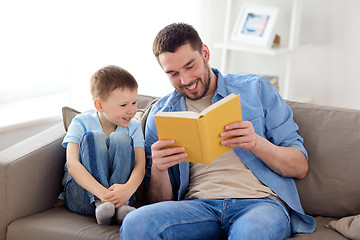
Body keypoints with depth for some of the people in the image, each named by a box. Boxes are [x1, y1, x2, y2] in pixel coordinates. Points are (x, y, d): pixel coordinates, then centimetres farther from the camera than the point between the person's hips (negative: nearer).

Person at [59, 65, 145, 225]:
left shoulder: (133, 127, 4)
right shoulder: (81, 123, -4)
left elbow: (140, 166, -10)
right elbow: (72, 165, -18)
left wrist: (128, 188, -37)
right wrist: (101, 192, -37)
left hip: (120, 192, 1)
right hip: (82, 195, -1)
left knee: (120, 138, -19)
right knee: (93, 137, -22)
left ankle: (120, 205, -31)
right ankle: (100, 203, -36)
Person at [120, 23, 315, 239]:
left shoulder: (255, 89, 12)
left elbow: (300, 168, 7)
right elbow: (161, 202, 13)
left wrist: (256, 143, -12)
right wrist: (158, 169, -10)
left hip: (260, 202, -2)